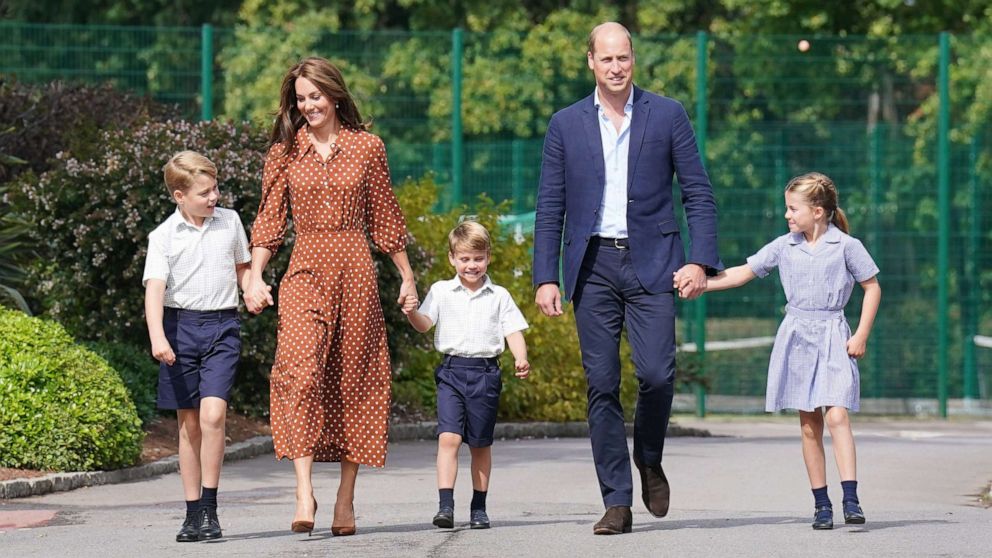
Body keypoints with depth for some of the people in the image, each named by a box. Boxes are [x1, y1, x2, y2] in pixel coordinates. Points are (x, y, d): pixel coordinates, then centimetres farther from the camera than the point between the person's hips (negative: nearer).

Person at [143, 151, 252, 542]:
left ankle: (209, 508, -11)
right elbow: (155, 287, -13)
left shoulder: (230, 222, 7)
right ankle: (193, 513, 13)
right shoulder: (164, 237, -2)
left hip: (222, 326, 0)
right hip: (181, 326, 0)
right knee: (188, 422, 5)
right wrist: (157, 337, -27)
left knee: (212, 413, -17)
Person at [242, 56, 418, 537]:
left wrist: (407, 277, 14)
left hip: (355, 271, 1)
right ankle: (304, 491, -25)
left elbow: (385, 218, 12)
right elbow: (269, 219, 6)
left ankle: (345, 501, 9)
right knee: (300, 371, -19)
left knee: (353, 381, 2)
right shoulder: (284, 151, 7)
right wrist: (255, 277, -5)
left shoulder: (367, 148, 6)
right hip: (305, 271, -1)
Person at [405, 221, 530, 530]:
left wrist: (520, 358, -14)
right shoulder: (441, 291, 8)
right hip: (452, 370, -1)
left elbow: (513, 330, 4)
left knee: (480, 444, 8)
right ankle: (445, 505, -18)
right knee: (448, 437, -15)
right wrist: (411, 313, -22)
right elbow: (424, 324, 0)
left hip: (485, 372, 1)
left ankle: (479, 508, 17)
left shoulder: (499, 296, 8)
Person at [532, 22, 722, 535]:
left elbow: (698, 193, 4)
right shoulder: (566, 125, 9)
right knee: (602, 384, -1)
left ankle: (649, 459, 15)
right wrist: (545, 277, 2)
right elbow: (549, 207, 9)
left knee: (657, 372, -14)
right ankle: (617, 502, 4)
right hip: (592, 266, 1)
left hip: (650, 262, -1)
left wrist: (701, 260, -7)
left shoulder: (667, 116, 5)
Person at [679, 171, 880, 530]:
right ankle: (821, 503, 6)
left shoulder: (846, 246, -2)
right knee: (809, 425, 2)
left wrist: (861, 336, -3)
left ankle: (851, 499, -20)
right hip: (796, 336, 4)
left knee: (837, 416, -16)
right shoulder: (784, 246, 8)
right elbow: (744, 273, 13)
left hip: (833, 337, -3)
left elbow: (872, 288, 4)